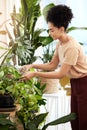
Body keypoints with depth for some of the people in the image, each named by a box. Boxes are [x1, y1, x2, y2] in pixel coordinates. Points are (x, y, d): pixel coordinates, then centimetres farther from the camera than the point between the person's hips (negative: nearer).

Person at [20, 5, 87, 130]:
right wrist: (32, 65, -4)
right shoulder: (60, 44, 1)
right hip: (75, 83, 9)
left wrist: (35, 74, -23)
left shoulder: (72, 47, -26)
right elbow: (52, 65, 8)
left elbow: (61, 74, -24)